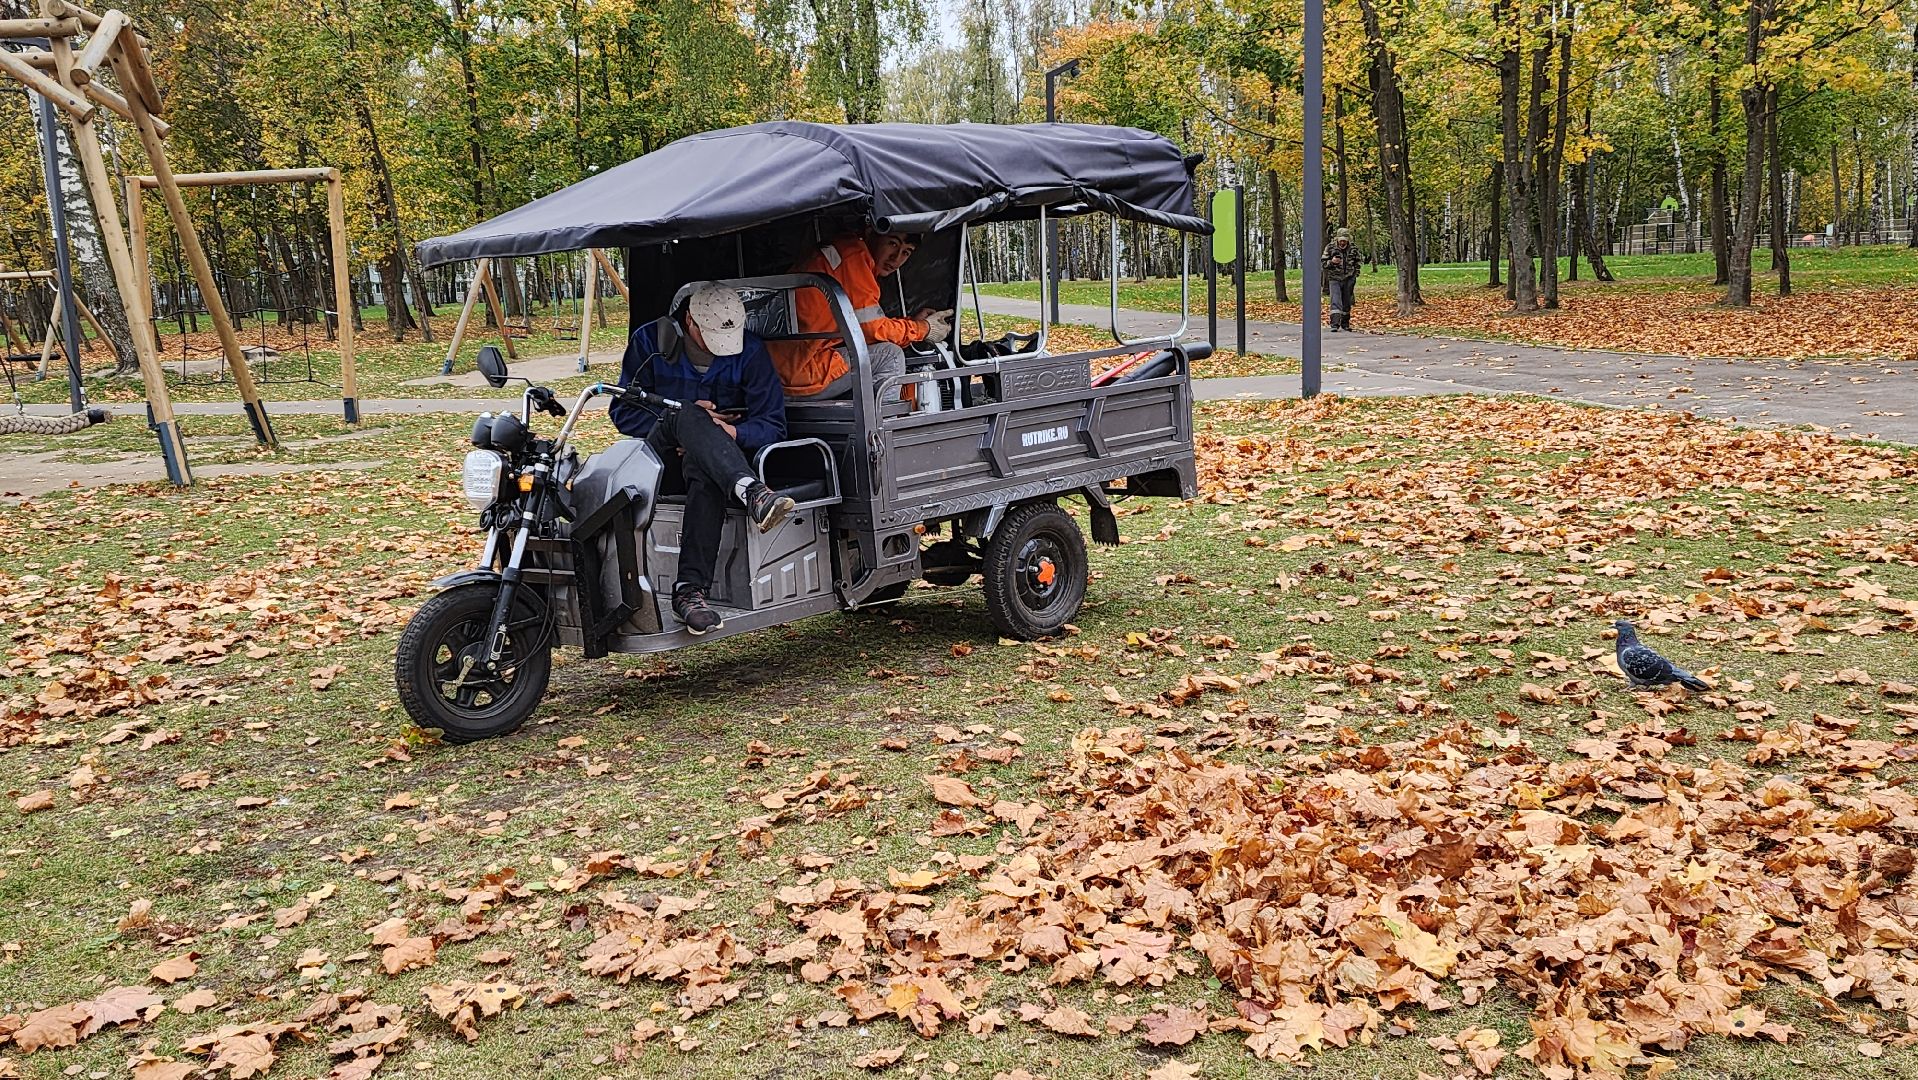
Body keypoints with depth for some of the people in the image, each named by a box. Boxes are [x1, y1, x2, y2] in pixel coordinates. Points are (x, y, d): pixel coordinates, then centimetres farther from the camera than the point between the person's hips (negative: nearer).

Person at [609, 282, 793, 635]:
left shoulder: (750, 350, 0)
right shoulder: (650, 340, 0)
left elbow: (772, 424, -3)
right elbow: (624, 412, 1)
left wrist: (732, 431, -25)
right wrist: (683, 420, -15)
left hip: (710, 461, 0)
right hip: (660, 463, 0)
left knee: (704, 473, -39)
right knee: (685, 413, -35)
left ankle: (691, 590, -47)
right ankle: (751, 493, -59)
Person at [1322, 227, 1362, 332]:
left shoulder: (1353, 249, 3)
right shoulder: (1330, 248, -4)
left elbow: (1358, 262, 20)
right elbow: (1322, 264, -1)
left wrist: (1356, 274, 8)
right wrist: (1331, 262, -21)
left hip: (1348, 280, 3)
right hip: (1334, 279, -3)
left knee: (1347, 303, 10)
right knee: (1335, 302, -15)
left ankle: (1345, 324, 22)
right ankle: (1335, 324, -20)